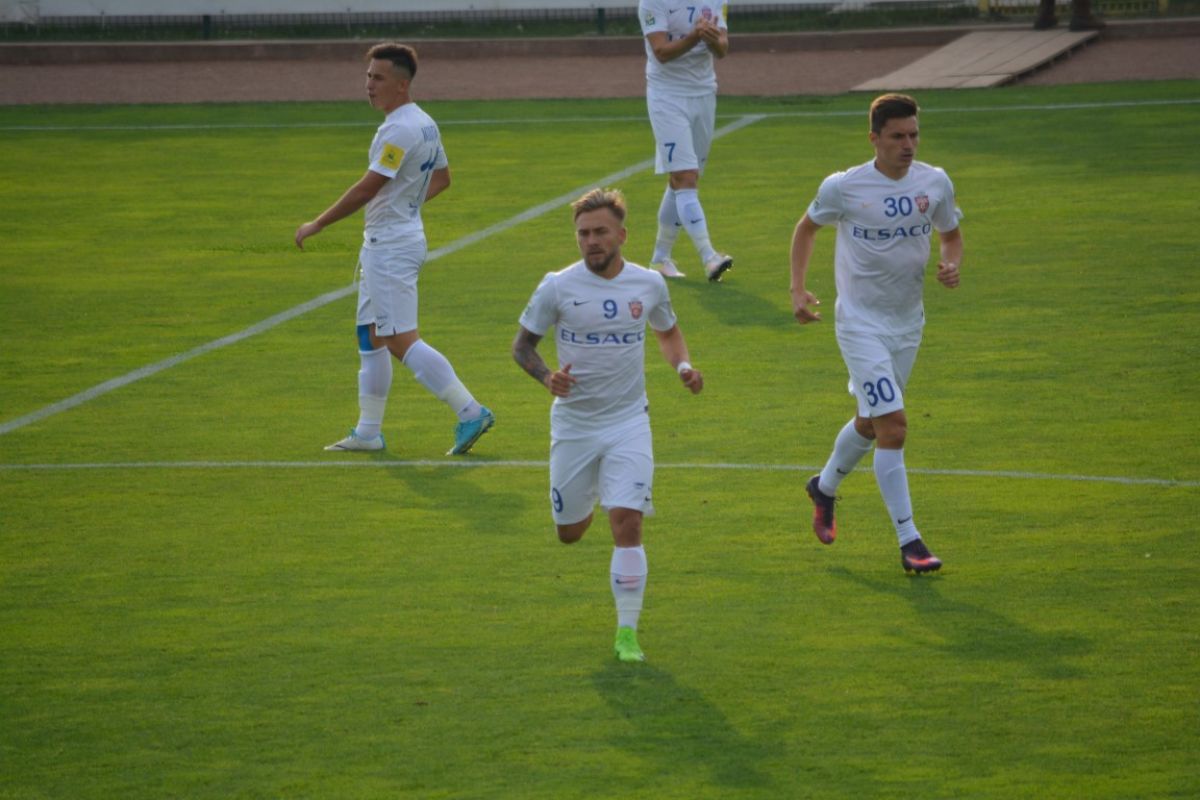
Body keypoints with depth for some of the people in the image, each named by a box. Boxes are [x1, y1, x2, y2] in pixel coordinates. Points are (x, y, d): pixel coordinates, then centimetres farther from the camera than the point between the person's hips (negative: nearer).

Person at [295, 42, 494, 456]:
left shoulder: (399, 130, -20)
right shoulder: (424, 124, 11)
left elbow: (366, 189, -21)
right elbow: (442, 177, 24)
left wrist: (316, 225, -14)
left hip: (391, 247, -11)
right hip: (381, 244, 11)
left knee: (401, 341, -11)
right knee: (371, 337, 15)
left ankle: (470, 411, -13)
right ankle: (368, 431, 19)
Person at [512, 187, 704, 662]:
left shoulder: (649, 284, -1)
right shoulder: (558, 288, -9)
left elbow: (667, 332, 18)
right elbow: (522, 344, 0)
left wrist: (683, 365, -3)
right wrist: (547, 378, -21)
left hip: (628, 423, 0)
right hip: (573, 423, 0)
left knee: (626, 522, -16)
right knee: (570, 533, 12)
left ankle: (627, 632, -9)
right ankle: (588, 497, 51)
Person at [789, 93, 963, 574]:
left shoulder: (935, 183, -3)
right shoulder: (844, 188, -12)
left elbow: (950, 234, 14)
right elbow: (807, 228, 5)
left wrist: (951, 264, -9)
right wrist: (798, 290, -4)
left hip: (908, 322, 5)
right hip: (861, 322, -5)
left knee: (872, 423, 19)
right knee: (893, 426, -16)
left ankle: (824, 488, 47)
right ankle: (909, 542, -13)